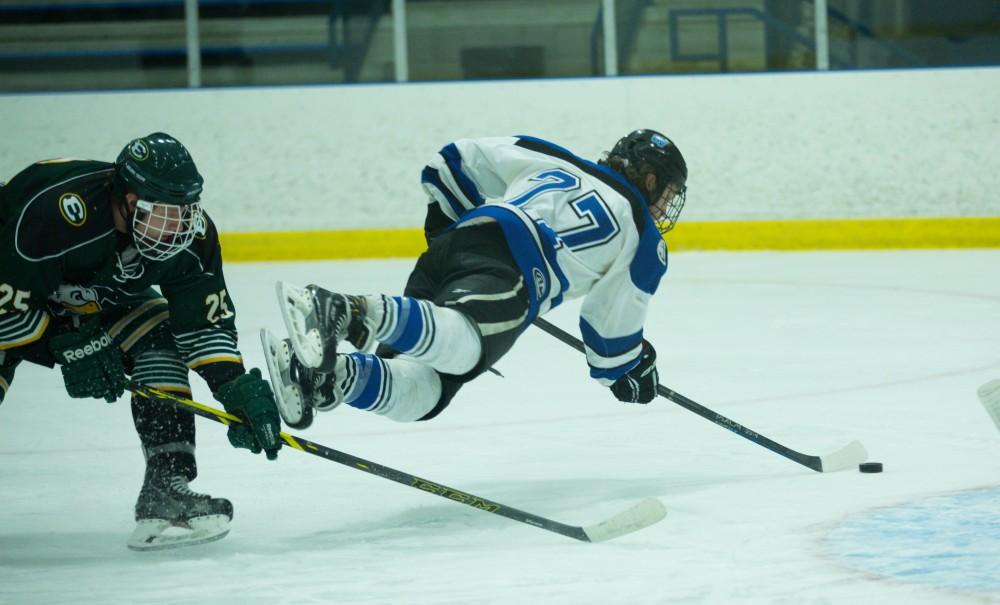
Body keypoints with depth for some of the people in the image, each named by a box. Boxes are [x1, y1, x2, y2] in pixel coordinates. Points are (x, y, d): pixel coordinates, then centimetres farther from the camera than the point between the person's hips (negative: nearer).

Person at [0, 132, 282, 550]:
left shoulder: (191, 233, -23)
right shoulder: (55, 212, -42)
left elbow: (206, 320, -15)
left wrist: (237, 390, -25)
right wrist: (69, 348, -29)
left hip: (97, 300, 6)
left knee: (158, 340, -14)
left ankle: (165, 486, -14)